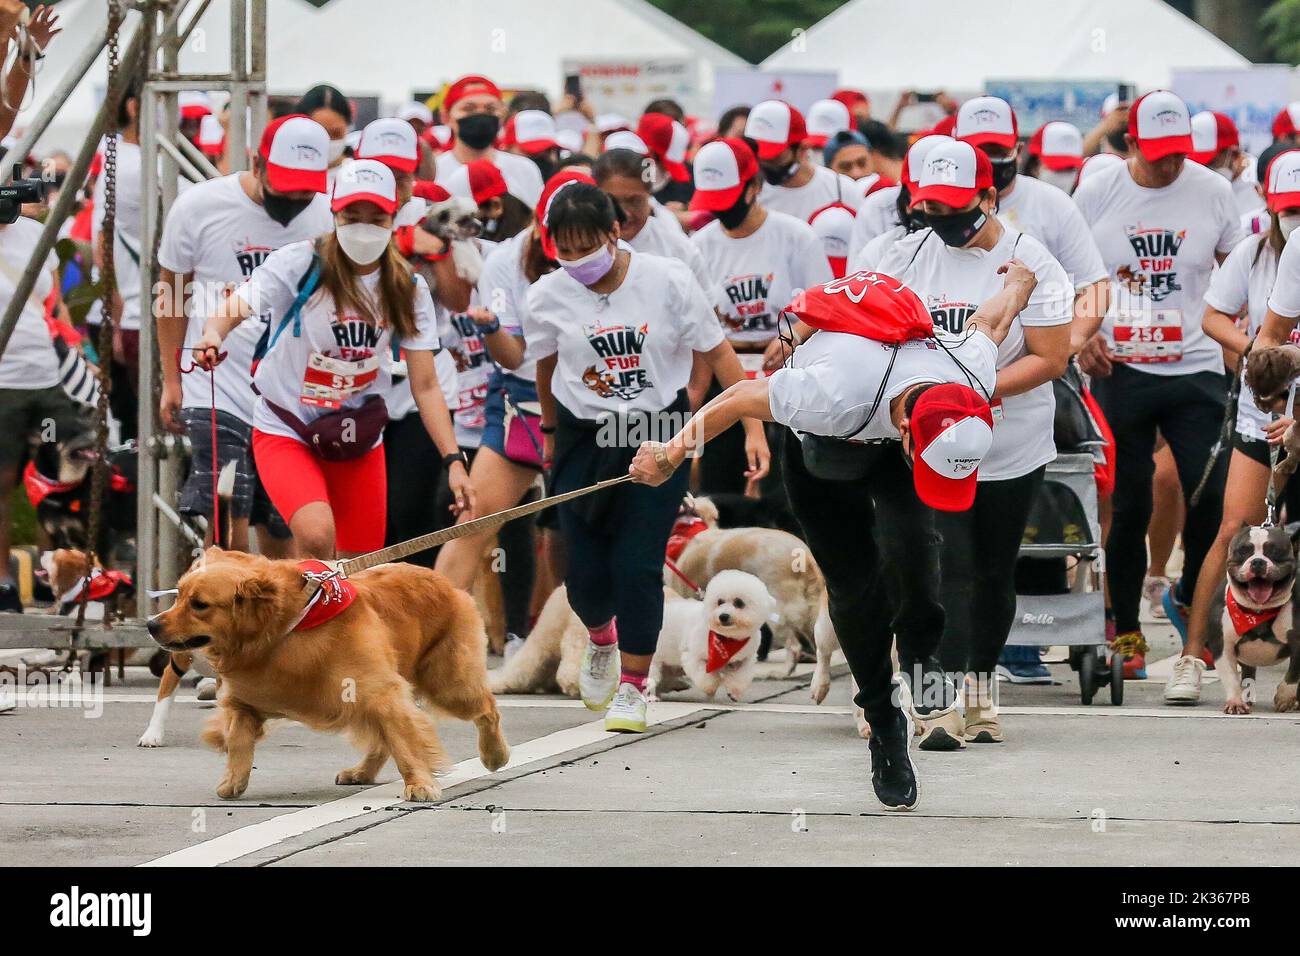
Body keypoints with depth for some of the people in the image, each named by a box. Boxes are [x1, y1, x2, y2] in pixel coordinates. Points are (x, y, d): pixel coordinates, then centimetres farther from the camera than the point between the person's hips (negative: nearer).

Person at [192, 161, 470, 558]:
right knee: (317, 537, -30)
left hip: (359, 439, 4)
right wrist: (213, 336, -48)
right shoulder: (299, 264, -13)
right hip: (285, 432, -4)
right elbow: (233, 310, -23)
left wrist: (453, 460, -11)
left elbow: (425, 385, -1)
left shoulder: (408, 290, -2)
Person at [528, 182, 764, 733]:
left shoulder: (666, 281, -12)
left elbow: (717, 354, -4)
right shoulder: (549, 297, -6)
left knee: (639, 566, -10)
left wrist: (753, 427, -7)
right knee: (586, 571, -1)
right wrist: (551, 430, 25)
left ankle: (631, 688, 8)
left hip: (660, 436, -2)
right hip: (584, 439, 2)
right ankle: (601, 642, 36)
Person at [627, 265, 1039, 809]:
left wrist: (1017, 284, 15)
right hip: (822, 449, -2)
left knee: (908, 539, -25)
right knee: (854, 585, -6)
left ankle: (919, 658, -1)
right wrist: (669, 457, -13)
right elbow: (742, 398, -28)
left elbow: (988, 320, -9)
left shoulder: (973, 381, -34)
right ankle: (885, 723, 11)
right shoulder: (834, 393, -46)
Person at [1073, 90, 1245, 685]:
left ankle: (1188, 600, 20)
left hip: (1195, 370, 0)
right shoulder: (1096, 194, -2)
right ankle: (1125, 631, 16)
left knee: (1208, 495, -8)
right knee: (1129, 504, 3)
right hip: (1119, 369, 0)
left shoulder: (1211, 192, 0)